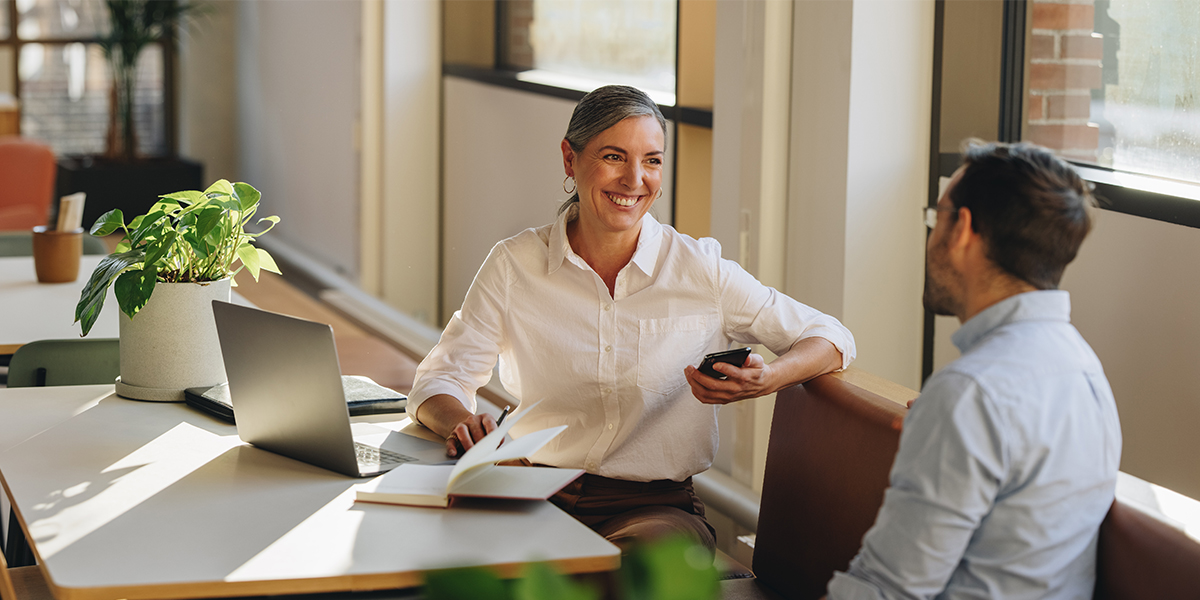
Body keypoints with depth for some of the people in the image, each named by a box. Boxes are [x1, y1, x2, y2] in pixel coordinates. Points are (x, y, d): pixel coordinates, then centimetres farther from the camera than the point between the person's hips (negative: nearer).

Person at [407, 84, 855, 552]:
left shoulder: (700, 269, 1)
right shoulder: (514, 265, 3)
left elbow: (830, 338, 5)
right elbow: (440, 379, 5)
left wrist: (766, 381, -18)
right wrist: (459, 421, -20)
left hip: (656, 507, -1)